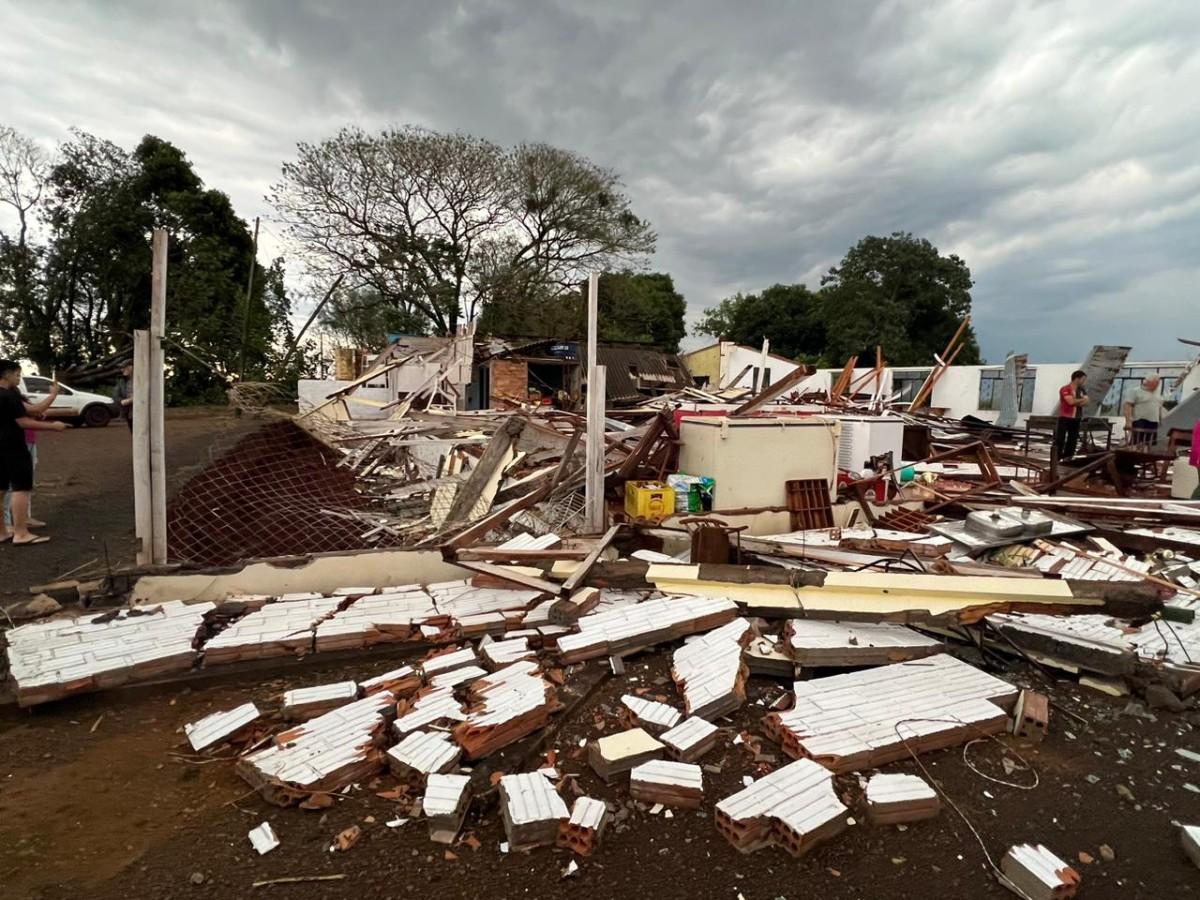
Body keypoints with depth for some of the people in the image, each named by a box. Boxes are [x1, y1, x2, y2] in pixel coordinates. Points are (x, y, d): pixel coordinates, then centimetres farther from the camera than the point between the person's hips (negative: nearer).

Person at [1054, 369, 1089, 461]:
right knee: (1059, 440, -5)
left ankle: (1067, 459, 18)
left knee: (1073, 440, 10)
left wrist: (1076, 402, -15)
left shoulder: (1081, 390, 12)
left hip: (1076, 419, 7)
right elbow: (1071, 401, -22)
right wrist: (1082, 399, -5)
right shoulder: (1065, 389, -11)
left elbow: (1086, 403, 2)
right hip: (1064, 418, -7)